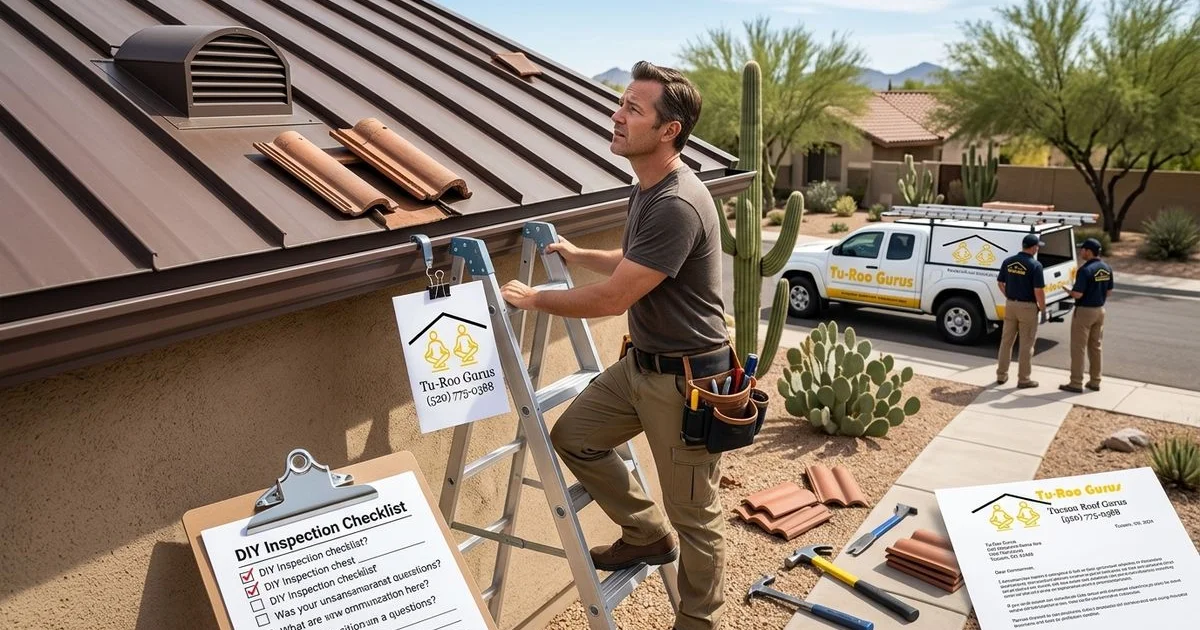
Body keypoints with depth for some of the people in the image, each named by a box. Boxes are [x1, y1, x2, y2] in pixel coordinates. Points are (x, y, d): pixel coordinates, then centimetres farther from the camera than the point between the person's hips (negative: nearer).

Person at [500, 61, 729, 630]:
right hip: (640, 363, 10)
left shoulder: (677, 205, -26)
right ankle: (648, 535, 30)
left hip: (686, 377, -10)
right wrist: (577, 254, 32)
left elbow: (612, 298, -23)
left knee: (694, 514, 5)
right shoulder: (645, 191, 7)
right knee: (573, 434, 14)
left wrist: (534, 299, -9)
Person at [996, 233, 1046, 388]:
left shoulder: (1008, 262, 1)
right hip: (1027, 307, -5)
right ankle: (1024, 379, 10)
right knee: (1026, 344, 4)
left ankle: (1001, 375, 20)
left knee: (1006, 340, 13)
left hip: (1010, 305, 5)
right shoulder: (1035, 265, -16)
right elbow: (1039, 291, -17)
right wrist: (1043, 309, -6)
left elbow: (1000, 283, 10)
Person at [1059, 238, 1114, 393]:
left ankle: (1076, 383, 1)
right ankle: (1095, 381, 20)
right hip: (1100, 310, 8)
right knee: (1095, 347, 15)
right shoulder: (1107, 268, 6)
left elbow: (1078, 294, -23)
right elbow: (1109, 291, 12)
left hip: (1084, 311, -8)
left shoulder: (1085, 270, -21)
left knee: (1078, 347, -1)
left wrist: (1069, 291, -4)